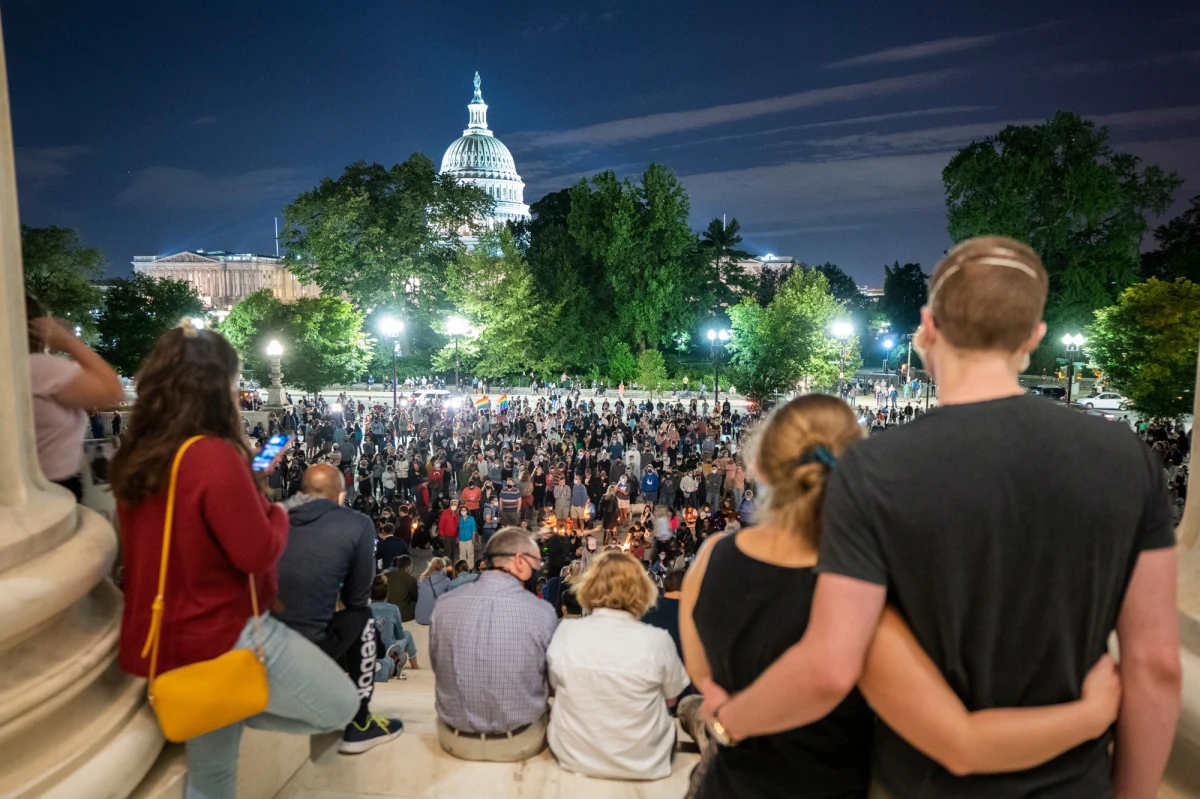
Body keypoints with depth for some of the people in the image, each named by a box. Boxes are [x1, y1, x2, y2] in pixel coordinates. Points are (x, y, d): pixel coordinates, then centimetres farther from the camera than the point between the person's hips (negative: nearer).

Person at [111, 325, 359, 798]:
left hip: (166, 638, 9)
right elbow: (257, 553, -21)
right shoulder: (214, 455, -24)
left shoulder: (134, 457, 3)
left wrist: (249, 491, 7)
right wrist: (278, 515, -2)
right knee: (341, 705, 6)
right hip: (220, 635, -9)